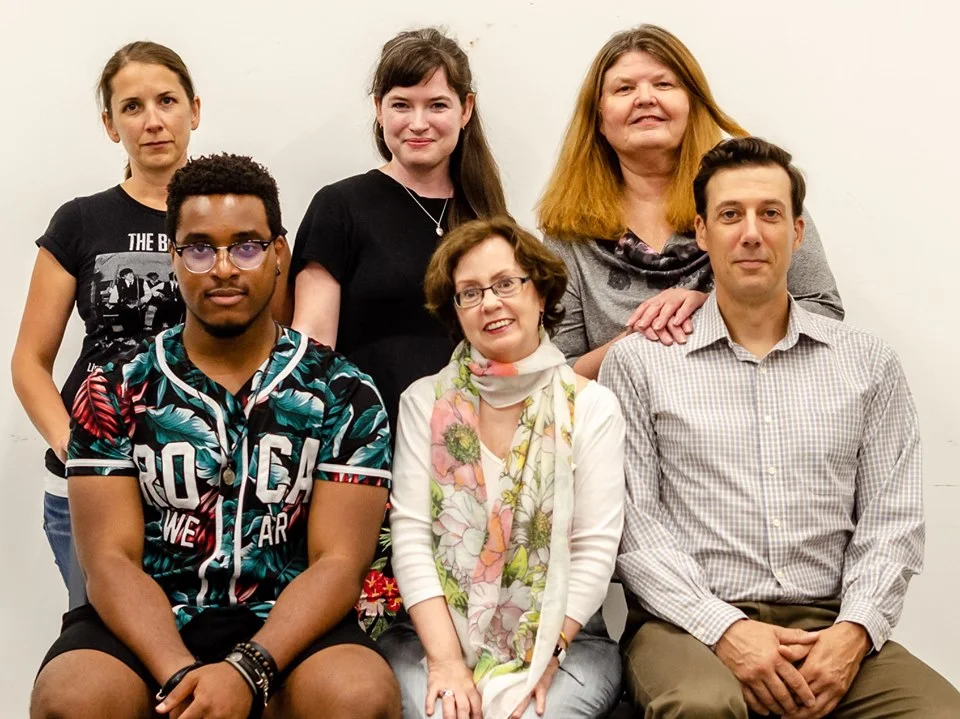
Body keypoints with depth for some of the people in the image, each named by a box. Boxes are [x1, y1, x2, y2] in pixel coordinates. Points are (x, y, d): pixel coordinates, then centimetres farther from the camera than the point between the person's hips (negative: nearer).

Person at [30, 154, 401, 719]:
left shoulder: (345, 395, 2)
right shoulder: (115, 394, 5)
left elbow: (338, 563, -5)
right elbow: (111, 561, -3)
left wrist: (245, 672, -21)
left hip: (286, 631, 0)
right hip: (151, 629, 1)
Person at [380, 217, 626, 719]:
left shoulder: (593, 407, 3)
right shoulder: (424, 401, 6)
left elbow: (595, 548, -2)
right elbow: (410, 533, -2)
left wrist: (545, 656, -12)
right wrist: (445, 659, -12)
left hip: (563, 640, 0)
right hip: (436, 635, 1)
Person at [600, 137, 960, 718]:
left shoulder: (868, 364, 12)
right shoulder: (639, 363, 6)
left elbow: (892, 520, 8)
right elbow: (631, 522, -1)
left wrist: (854, 631, -9)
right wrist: (723, 627, -14)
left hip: (827, 629, 2)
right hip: (690, 623, -2)